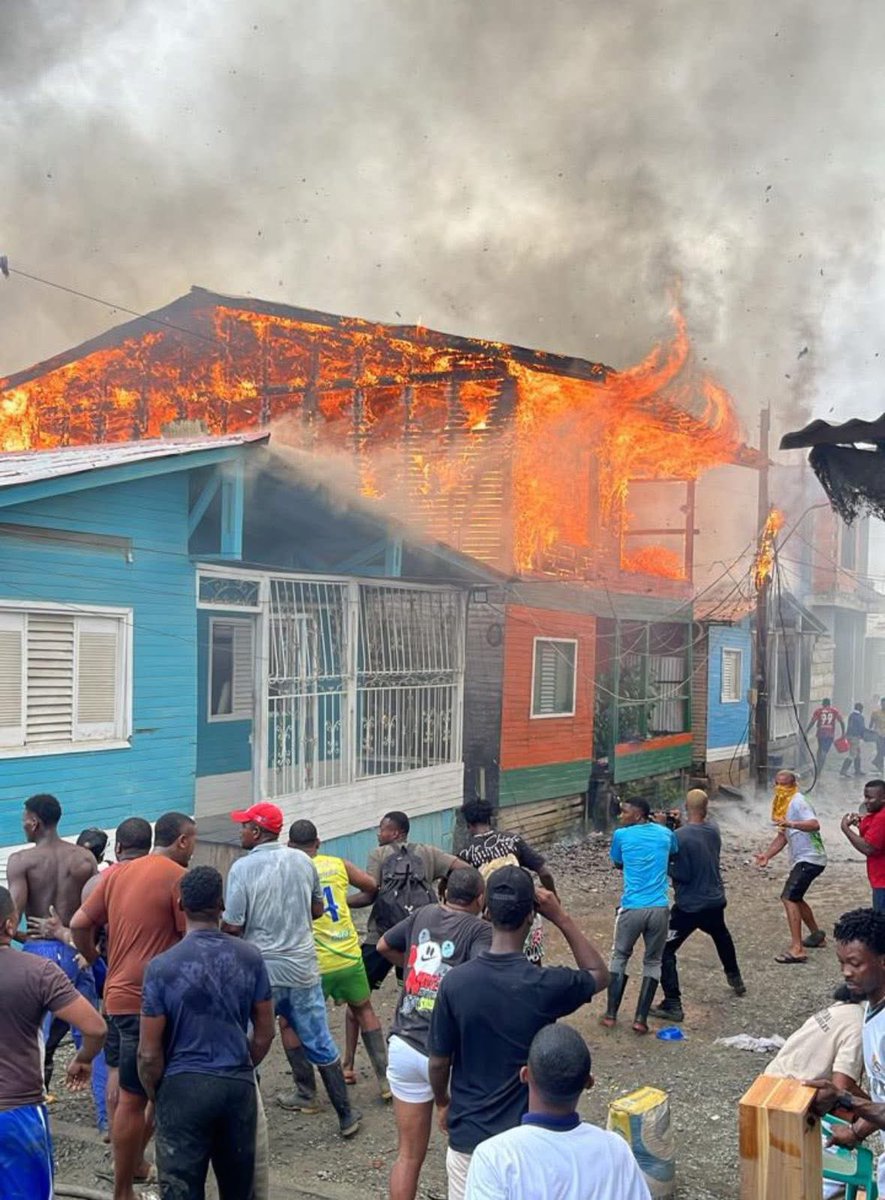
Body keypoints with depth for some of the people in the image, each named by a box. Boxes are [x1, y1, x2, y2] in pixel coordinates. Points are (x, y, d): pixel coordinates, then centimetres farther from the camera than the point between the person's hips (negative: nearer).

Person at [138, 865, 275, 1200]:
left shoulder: (161, 966, -11)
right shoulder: (250, 958, -3)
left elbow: (149, 1054, -9)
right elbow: (264, 1033, 5)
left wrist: (156, 1096, 9)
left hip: (183, 1088, -3)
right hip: (239, 1085, 3)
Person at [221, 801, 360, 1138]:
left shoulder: (243, 868, -14)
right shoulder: (302, 861, 0)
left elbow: (232, 926, -14)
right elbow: (317, 910, 11)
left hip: (260, 972, -4)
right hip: (303, 968, 4)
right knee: (321, 1045, 16)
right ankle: (346, 1117, 24)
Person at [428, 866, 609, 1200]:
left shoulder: (455, 981, -16)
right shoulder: (547, 985, -20)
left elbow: (438, 1063, -5)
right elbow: (600, 975, 2)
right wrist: (561, 917, -5)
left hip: (468, 1134, 1)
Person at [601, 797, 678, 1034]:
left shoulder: (621, 835, 0)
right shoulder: (666, 834, 7)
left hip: (632, 907, -2)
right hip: (659, 908, 2)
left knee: (619, 957, 17)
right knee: (653, 962, 14)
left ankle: (610, 1014, 16)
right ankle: (640, 1019, 8)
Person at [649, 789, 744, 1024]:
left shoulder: (680, 836, -22)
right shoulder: (713, 830, -2)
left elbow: (682, 874, -21)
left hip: (689, 905, -7)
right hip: (715, 899, 7)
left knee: (665, 950, -1)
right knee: (722, 937, 35)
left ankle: (673, 1005, -8)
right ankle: (735, 980, 54)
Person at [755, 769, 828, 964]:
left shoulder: (797, 802, -15)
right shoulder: (784, 805, 15)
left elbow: (815, 824, -31)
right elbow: (783, 836, 17)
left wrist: (791, 824, -45)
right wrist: (767, 855, 6)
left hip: (809, 859, -11)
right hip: (802, 860, 11)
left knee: (789, 897, -17)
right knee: (795, 898, 24)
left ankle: (796, 950, -21)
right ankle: (816, 935, 41)